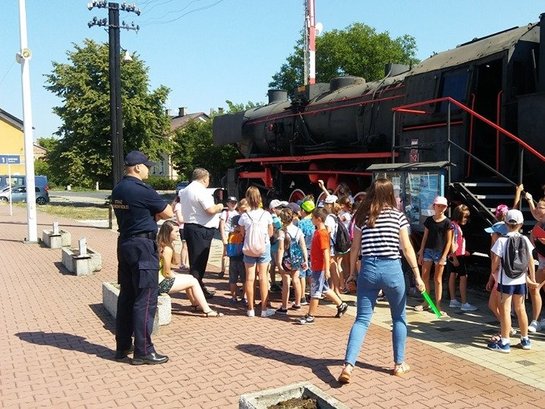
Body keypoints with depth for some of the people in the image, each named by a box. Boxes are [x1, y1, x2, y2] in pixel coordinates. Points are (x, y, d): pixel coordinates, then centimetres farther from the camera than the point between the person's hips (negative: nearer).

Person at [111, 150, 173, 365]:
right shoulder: (142, 190, -16)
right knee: (145, 299, -4)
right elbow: (168, 213, -9)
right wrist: (157, 211, 10)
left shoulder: (117, 190, 10)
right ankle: (143, 351, 1)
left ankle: (123, 346, 23)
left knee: (126, 296, 14)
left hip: (124, 243, 9)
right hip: (143, 246, -9)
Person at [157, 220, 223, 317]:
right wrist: (175, 276, -2)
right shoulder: (167, 249, -20)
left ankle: (196, 304, 36)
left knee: (190, 278, 21)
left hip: (157, 279, 10)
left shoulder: (159, 244, 9)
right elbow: (167, 273, -16)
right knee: (193, 281, -3)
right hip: (160, 284, -10)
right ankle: (207, 310, 2)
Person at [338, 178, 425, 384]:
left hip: (368, 269, 2)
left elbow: (355, 248, 5)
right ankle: (399, 364, 25)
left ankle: (348, 365, -8)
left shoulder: (362, 216, 5)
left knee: (362, 319, 5)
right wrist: (417, 275, -1)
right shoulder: (397, 215, 0)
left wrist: (352, 271, 16)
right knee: (399, 317, 18)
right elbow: (407, 248, -3)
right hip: (392, 269, -1)